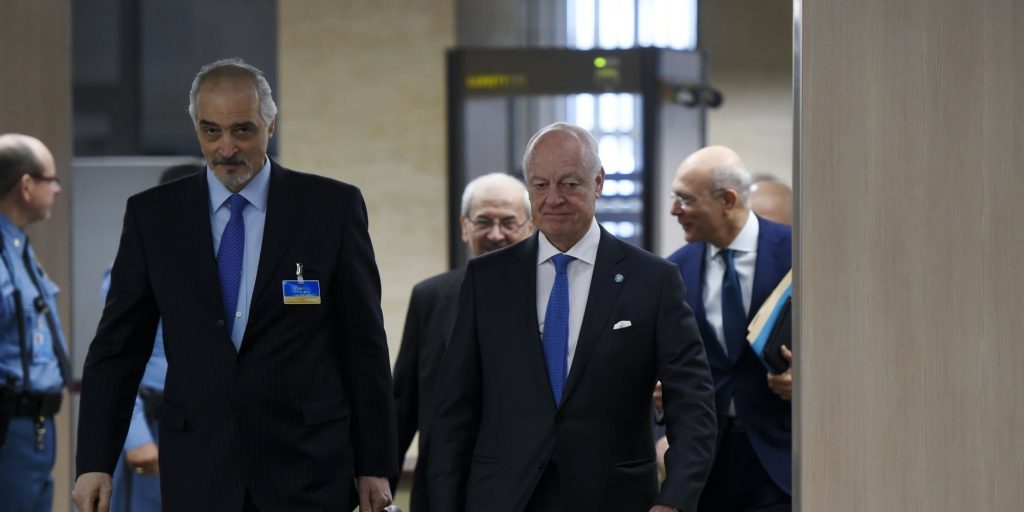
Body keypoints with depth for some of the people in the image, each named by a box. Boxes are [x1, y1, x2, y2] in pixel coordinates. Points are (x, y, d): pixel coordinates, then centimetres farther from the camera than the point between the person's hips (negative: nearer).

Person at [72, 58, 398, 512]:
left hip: (305, 464, -1)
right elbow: (118, 346, 6)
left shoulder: (332, 207, 1)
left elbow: (365, 343, 3)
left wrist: (375, 466, 2)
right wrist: (94, 462, -2)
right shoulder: (152, 215, 5)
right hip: (196, 470, 1)